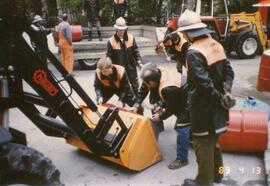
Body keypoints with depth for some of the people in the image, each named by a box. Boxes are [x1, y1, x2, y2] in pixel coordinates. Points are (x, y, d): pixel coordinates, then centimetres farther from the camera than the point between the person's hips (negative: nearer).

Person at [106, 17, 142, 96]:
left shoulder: (131, 38, -3)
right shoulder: (111, 41, -11)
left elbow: (136, 51, 1)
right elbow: (109, 56, -7)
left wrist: (139, 62, -7)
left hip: (131, 66, 3)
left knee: (135, 84, 18)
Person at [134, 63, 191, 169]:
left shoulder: (168, 89, -35)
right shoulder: (163, 73, -6)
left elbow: (171, 109, -21)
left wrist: (160, 117, -7)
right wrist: (162, 106, 7)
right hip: (183, 99, 10)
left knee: (181, 129, -7)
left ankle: (182, 159, 1)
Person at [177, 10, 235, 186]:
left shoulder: (193, 53, -21)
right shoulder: (216, 45, 4)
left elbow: (204, 83, -26)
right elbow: (229, 71, 4)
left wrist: (220, 99, -15)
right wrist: (225, 93, -4)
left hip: (203, 105, -8)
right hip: (216, 103, 8)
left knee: (203, 143, 6)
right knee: (213, 139, 22)